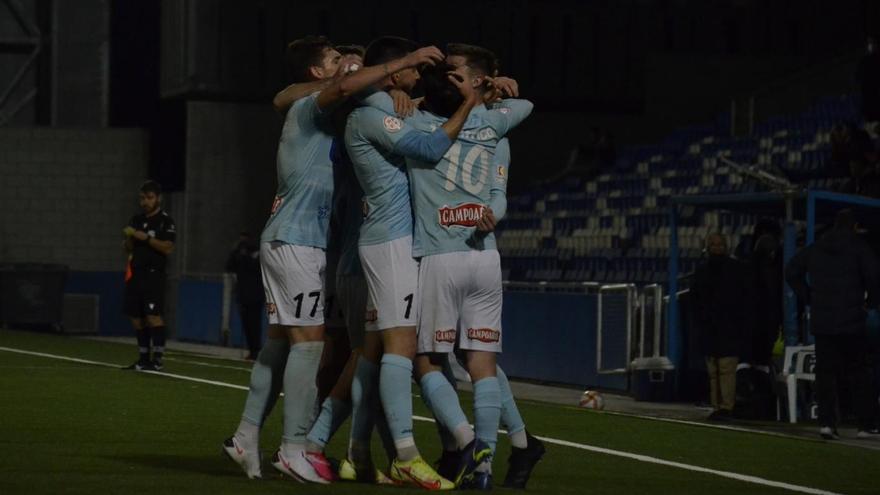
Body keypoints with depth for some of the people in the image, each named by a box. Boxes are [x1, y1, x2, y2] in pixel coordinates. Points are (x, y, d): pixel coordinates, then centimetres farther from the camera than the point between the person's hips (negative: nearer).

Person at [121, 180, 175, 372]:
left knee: (153, 316, -16)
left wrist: (145, 237, -18)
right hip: (135, 275, 7)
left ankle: (157, 359, -17)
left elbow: (168, 247, -14)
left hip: (154, 275, -7)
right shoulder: (136, 220, 16)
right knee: (137, 318, 7)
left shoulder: (165, 220, -3)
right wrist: (129, 237, -2)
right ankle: (143, 358, 14)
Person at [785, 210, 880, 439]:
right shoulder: (858, 248, -4)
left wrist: (808, 298, 15)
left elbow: (791, 272, 13)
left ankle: (827, 422, -9)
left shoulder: (815, 248, 11)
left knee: (825, 373, 3)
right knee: (858, 373, 5)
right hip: (852, 321, -3)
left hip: (821, 322, 3)